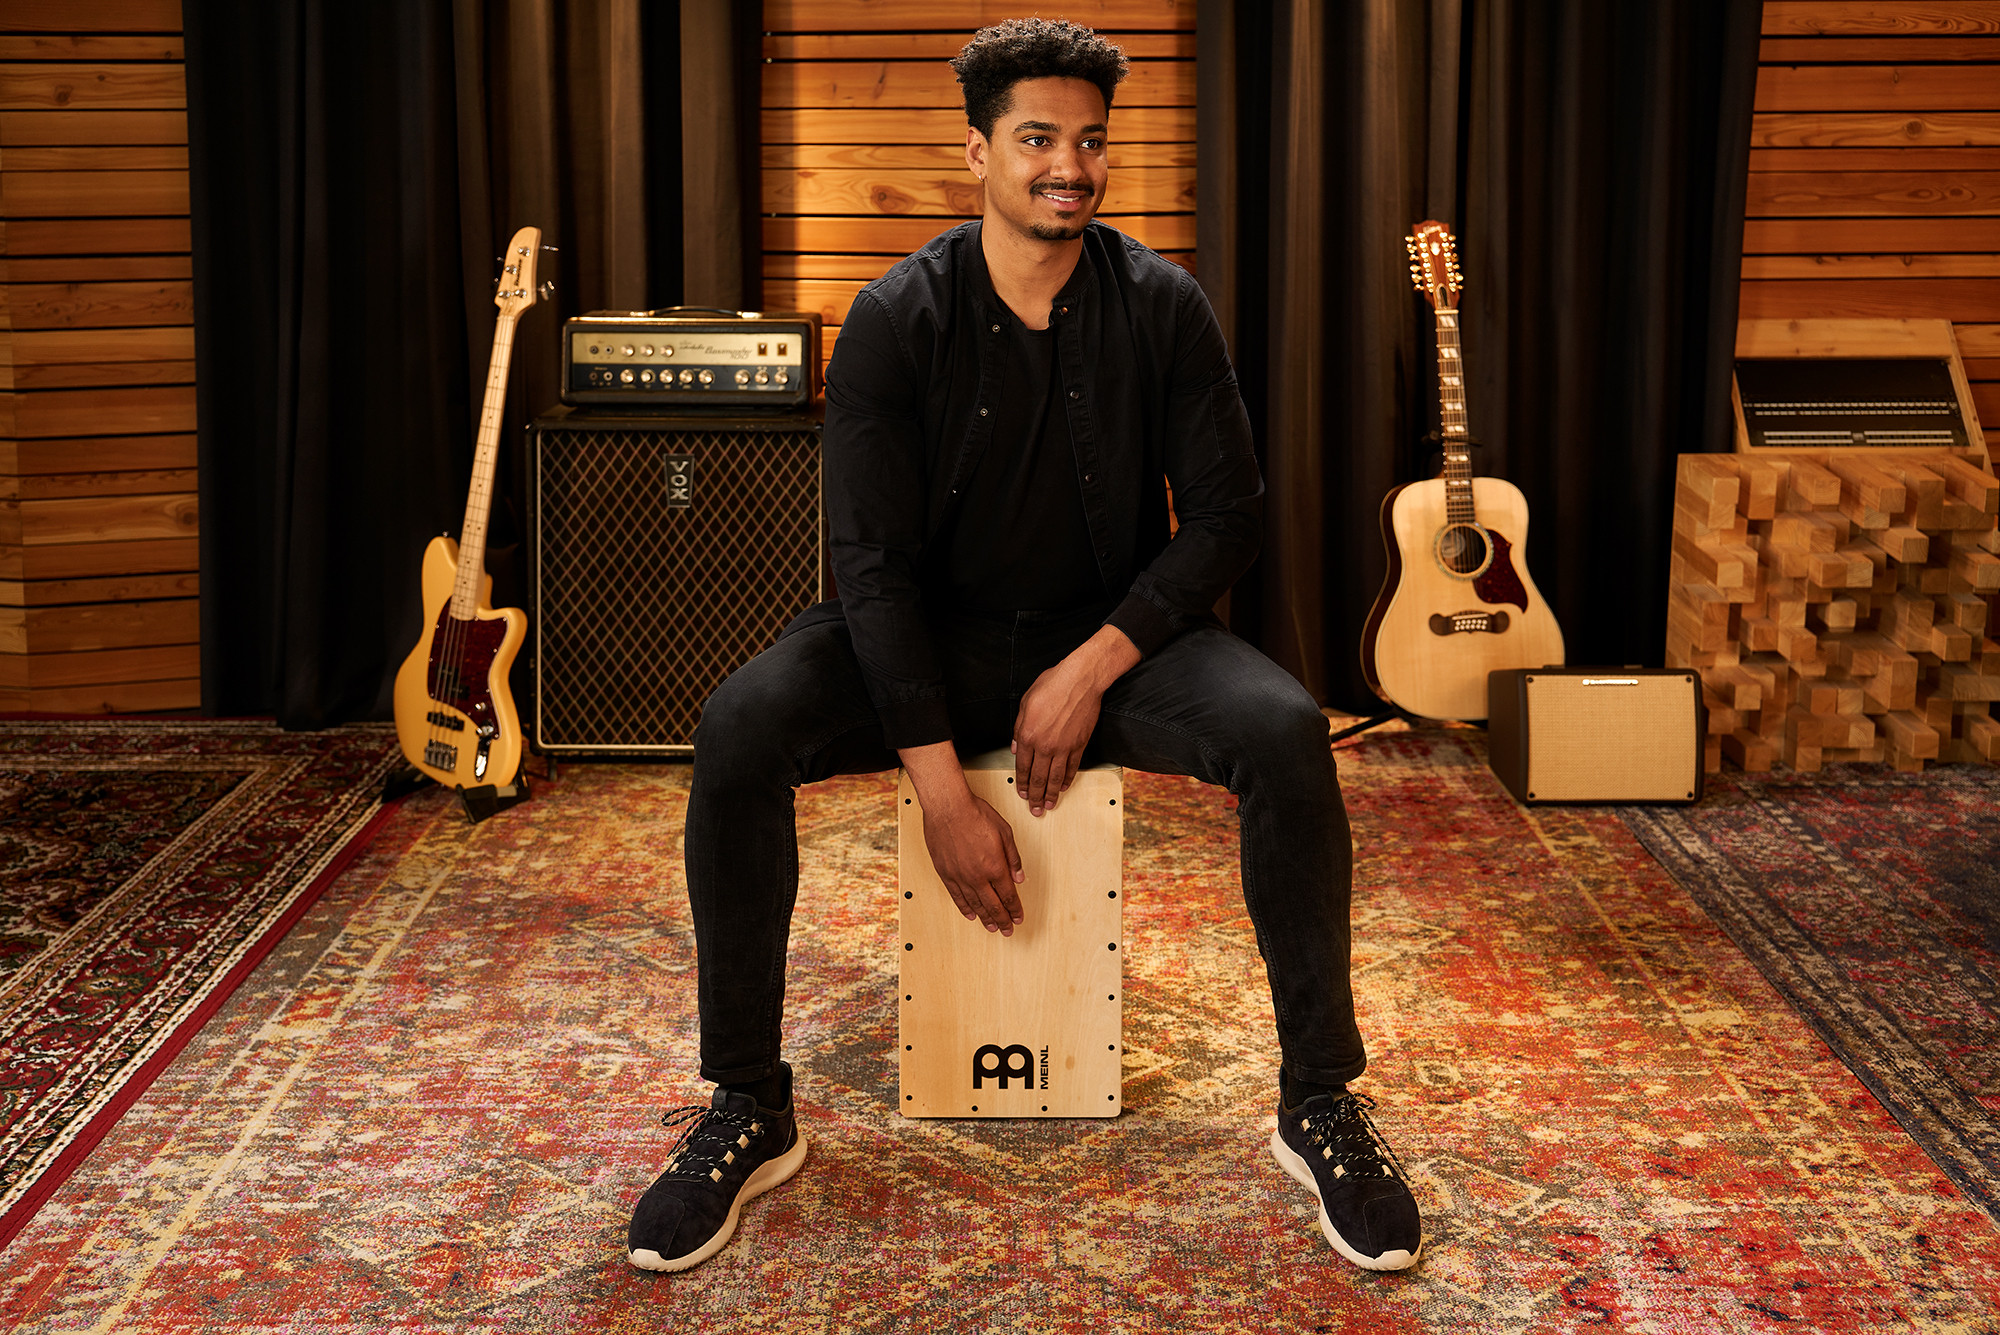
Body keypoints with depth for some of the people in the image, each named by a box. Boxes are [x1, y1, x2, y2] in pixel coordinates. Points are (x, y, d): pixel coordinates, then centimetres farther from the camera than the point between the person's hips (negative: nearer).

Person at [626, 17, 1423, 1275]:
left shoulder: (1163, 307, -5)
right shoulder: (898, 319, -9)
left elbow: (1229, 514, -3)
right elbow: (874, 562, -14)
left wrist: (1094, 666, -17)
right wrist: (944, 793, -21)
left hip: (1116, 636, 1)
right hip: (932, 640, 0)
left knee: (1287, 733, -28)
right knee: (739, 730, -28)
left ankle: (1320, 1103, -10)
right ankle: (750, 1112, -12)